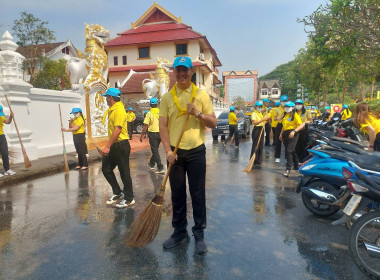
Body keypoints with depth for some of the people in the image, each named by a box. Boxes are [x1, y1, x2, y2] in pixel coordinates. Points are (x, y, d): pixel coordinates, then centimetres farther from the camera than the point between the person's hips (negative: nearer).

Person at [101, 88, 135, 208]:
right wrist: (108, 146, 20)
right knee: (106, 169, 13)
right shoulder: (112, 109, 16)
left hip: (121, 145, -10)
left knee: (124, 172, 0)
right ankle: (118, 193, 26)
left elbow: (117, 130, -24)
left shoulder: (119, 110, -16)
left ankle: (129, 199, 14)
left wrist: (107, 146, -24)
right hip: (114, 146, 10)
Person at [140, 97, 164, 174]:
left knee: (155, 150, -1)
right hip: (160, 133, 5)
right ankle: (152, 163, 37)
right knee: (155, 149, 21)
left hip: (153, 133, -5)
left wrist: (142, 135, -4)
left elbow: (145, 126, -13)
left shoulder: (149, 113, -11)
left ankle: (160, 168, -7)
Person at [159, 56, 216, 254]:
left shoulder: (202, 95, 3)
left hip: (196, 151, -1)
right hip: (175, 153, 1)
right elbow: (163, 126, 0)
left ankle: (199, 235, 20)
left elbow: (213, 123, 2)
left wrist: (198, 113, -15)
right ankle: (179, 233, 27)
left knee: (198, 195, 5)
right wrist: (168, 150, -11)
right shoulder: (167, 97, 5)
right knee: (177, 195, 11)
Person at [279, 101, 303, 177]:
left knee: (289, 151, -16)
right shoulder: (285, 115, 16)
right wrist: (281, 134, 18)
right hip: (285, 134, 8)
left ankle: (288, 169, -16)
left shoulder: (295, 115, -8)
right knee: (292, 151, 17)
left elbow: (301, 125, -16)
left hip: (292, 135, -8)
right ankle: (296, 166, 32)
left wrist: (294, 131, -27)